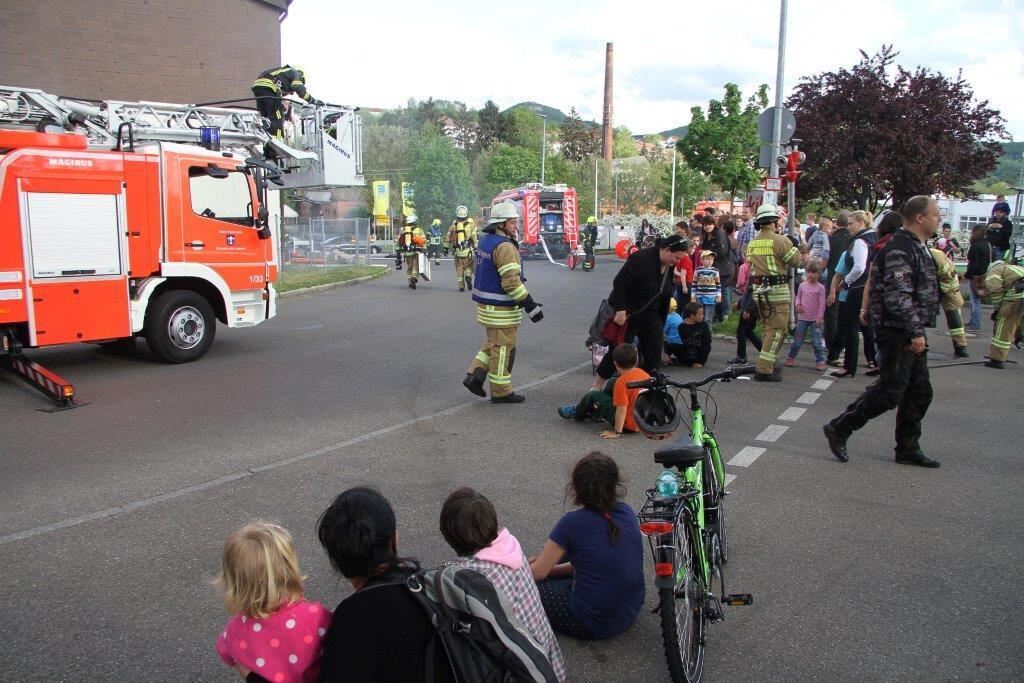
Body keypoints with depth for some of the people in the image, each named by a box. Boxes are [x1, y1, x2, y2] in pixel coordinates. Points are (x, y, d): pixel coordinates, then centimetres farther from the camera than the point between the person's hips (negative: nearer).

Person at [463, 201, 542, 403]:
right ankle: (501, 391, 13)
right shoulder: (505, 246, -21)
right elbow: (512, 282, -26)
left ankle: (474, 376, 19)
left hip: (486, 304, 9)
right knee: (503, 348, 3)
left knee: (493, 343, 23)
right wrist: (531, 306, -22)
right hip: (501, 309, -9)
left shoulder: (486, 240, 9)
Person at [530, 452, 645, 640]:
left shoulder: (573, 522, -19)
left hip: (594, 625, -6)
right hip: (632, 613, 6)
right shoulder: (627, 513, -2)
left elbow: (537, 573, -10)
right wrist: (553, 566, 13)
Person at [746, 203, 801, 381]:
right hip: (777, 290, -7)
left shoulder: (752, 243, 8)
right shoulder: (780, 240, -13)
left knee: (770, 328, 21)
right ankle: (764, 370, -7)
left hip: (758, 289, 7)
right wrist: (794, 246, 11)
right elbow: (795, 260, -6)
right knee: (777, 329, -2)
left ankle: (768, 364, 28)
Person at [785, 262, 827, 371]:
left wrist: (819, 318, -11)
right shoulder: (802, 285, 4)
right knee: (797, 340, 9)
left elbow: (822, 303, -7)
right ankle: (791, 357, 22)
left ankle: (820, 361, 7)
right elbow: (798, 297, 14)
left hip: (815, 319, -3)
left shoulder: (820, 287, -6)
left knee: (817, 341, -2)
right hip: (802, 318, 3)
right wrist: (797, 305, -8)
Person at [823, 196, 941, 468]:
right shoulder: (900, 249, -17)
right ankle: (838, 429, 4)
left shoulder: (916, 247, 17)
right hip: (898, 333, -11)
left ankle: (908, 448, 21)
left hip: (911, 334, 11)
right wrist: (916, 331, -23)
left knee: (919, 392, 13)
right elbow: (897, 296, -25)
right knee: (890, 391, -7)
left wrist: (918, 331, 22)